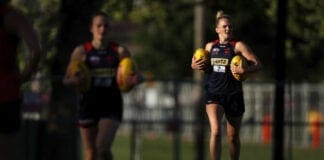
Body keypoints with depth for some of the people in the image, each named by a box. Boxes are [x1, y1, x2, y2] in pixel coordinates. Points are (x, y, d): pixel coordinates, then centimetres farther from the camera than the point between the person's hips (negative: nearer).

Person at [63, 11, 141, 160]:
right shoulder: (82, 51, 2)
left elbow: (130, 75, 9)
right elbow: (66, 80, 2)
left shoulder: (119, 51, 3)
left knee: (103, 147, -19)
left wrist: (132, 80, -15)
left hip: (111, 105, -1)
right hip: (89, 103, 1)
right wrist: (75, 80, -21)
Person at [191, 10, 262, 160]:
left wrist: (244, 70, -25)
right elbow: (205, 67, 27)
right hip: (213, 93, 1)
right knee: (215, 131, -19)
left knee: (233, 137, 10)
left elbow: (257, 64, -7)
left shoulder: (238, 46, -2)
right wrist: (195, 65, 5)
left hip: (233, 95, -1)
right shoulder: (210, 46, 9)